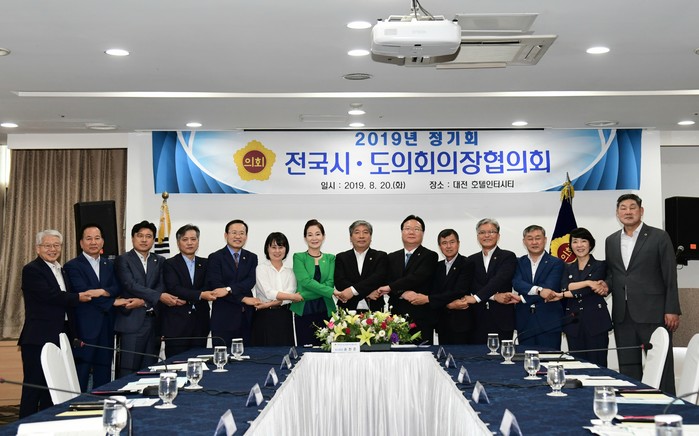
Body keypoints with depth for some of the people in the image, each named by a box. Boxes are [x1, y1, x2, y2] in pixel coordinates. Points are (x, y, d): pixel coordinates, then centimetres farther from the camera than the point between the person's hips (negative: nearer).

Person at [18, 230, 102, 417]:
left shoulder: (60, 270, 18)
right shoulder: (31, 270, -7)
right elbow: (49, 295, -21)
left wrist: (73, 335, 15)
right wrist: (79, 297, -13)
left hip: (59, 337, 8)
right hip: (38, 339, -8)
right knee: (34, 386, -3)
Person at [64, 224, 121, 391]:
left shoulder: (109, 265, 15)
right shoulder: (73, 266, -3)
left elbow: (117, 288, 2)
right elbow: (82, 292, -14)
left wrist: (103, 292, -19)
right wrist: (112, 302, -12)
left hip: (106, 327, 6)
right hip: (84, 327, -5)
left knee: (104, 377, 10)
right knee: (80, 379, -3)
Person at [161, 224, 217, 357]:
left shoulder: (205, 264, 13)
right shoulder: (170, 264, 1)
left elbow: (208, 288, 3)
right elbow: (174, 289, -13)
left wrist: (184, 299, -11)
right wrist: (200, 295, -24)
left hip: (199, 325, 4)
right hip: (176, 325, -4)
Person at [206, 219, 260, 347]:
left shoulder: (252, 258, 12)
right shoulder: (215, 257, 1)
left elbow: (250, 281, -4)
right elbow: (215, 286, -9)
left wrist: (228, 289, -19)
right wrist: (243, 299, -12)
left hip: (247, 317, 3)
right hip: (224, 318, -3)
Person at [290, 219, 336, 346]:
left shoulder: (330, 258, 13)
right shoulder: (299, 257, 6)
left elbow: (330, 283, 0)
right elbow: (306, 281, -8)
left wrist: (303, 295, -13)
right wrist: (332, 292, -17)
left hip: (325, 310, 2)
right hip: (304, 311, -2)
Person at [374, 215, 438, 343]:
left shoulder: (430, 256, 2)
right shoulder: (392, 258, 15)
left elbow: (417, 277, -12)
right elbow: (387, 283, 5)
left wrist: (390, 287, -10)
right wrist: (403, 294, -15)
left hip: (421, 319, -3)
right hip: (396, 317, 3)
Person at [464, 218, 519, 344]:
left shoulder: (508, 257, 3)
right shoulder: (472, 260, 14)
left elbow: (499, 280, -12)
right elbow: (473, 286, 1)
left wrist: (476, 298, -21)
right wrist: (495, 297, -15)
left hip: (502, 320, -3)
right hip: (478, 320, 3)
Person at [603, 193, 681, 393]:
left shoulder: (659, 237, -1)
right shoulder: (611, 241, 13)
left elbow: (670, 276, -4)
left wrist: (672, 310, -9)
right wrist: (607, 285, -2)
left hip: (652, 314, -4)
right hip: (623, 315, 5)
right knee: (628, 369, 7)